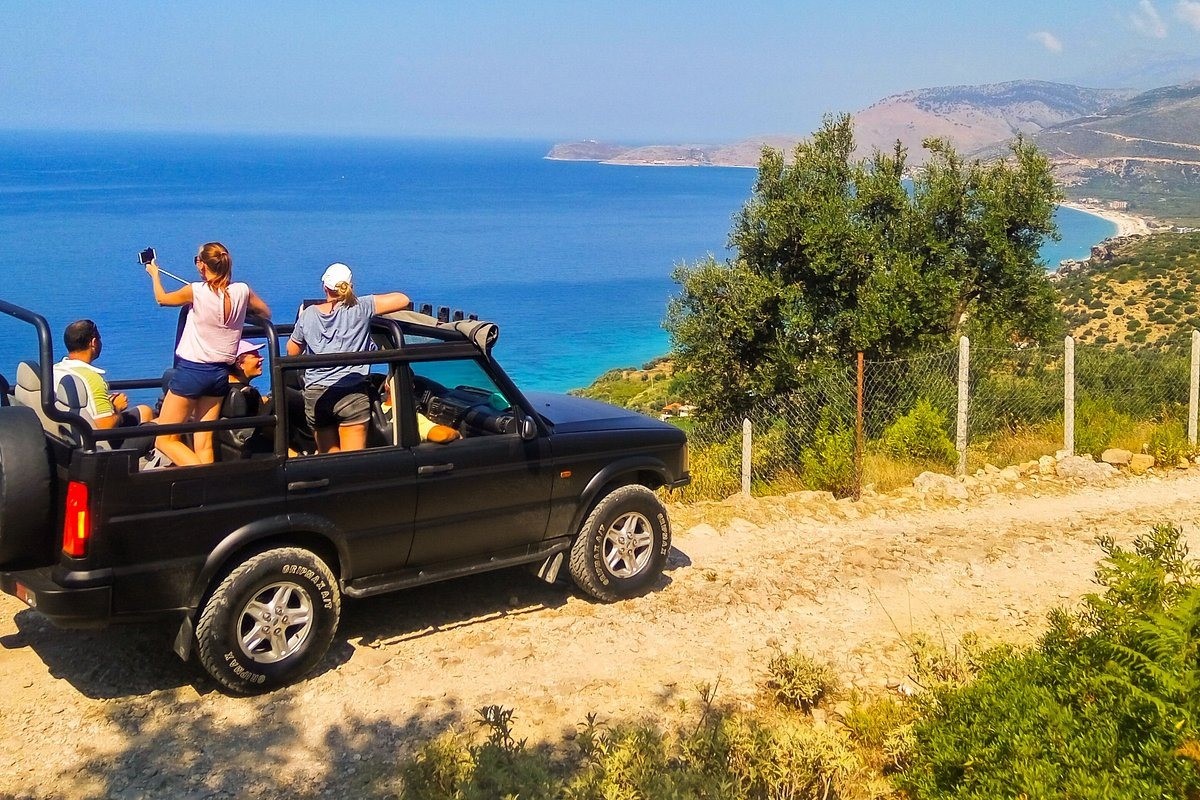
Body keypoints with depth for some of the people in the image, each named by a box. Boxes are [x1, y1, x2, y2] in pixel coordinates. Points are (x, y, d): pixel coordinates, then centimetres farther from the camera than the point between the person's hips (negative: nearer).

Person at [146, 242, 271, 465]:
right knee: (204, 443, 10)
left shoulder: (196, 292, -14)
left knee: (165, 440, 3)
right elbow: (266, 313, 17)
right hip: (220, 373, 5)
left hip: (191, 370, -5)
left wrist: (154, 274, 27)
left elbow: (162, 298, 8)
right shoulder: (242, 291, -3)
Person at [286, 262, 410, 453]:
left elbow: (292, 351, 17)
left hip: (315, 395, 3)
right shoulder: (360, 307, -4)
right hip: (352, 394, -3)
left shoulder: (307, 315, 5)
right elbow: (403, 300, -3)